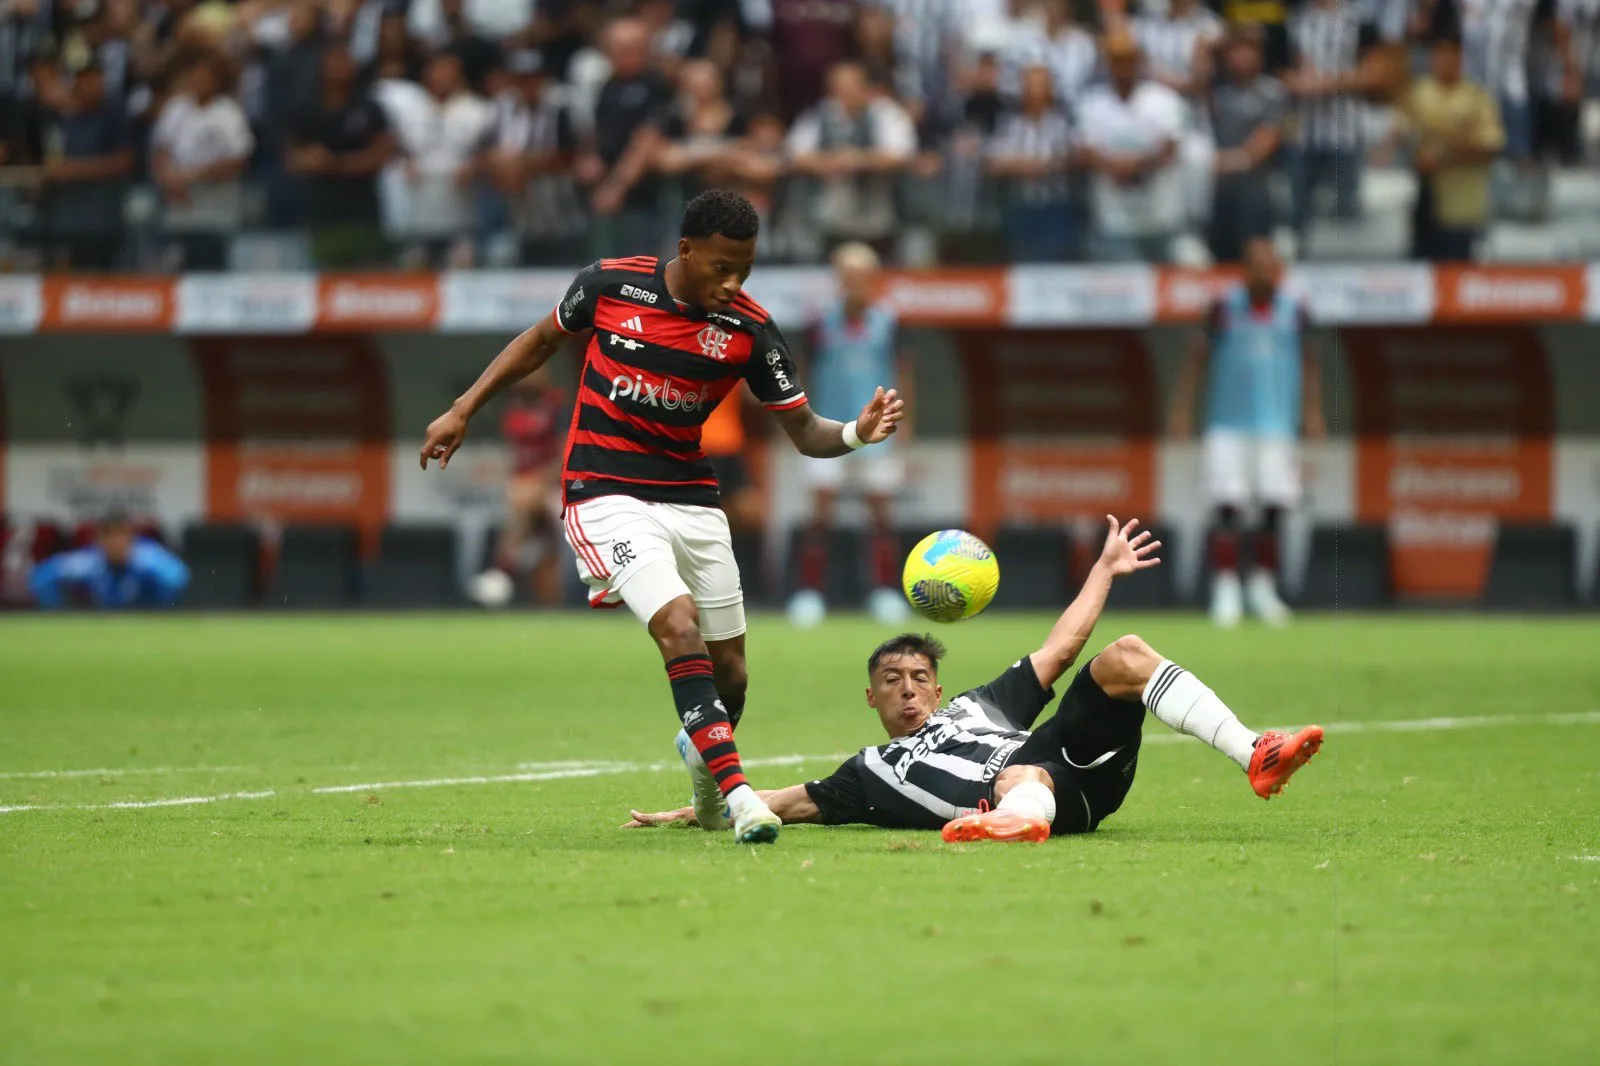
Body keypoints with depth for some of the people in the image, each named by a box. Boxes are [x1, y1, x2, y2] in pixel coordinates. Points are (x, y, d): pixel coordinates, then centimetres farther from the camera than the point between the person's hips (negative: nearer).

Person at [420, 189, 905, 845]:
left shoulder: (749, 329, -6)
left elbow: (804, 432, -3)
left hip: (690, 496, 3)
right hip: (605, 492, -3)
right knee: (679, 625, -25)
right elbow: (542, 340, 10)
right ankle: (736, 792, -28)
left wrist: (855, 433, -25)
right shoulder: (609, 283, -9)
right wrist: (463, 410, 10)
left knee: (729, 667, 6)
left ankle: (701, 748, 41)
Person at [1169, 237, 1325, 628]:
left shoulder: (1293, 309, 3)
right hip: (1229, 424, -2)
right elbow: (1198, 356, 4)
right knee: (1228, 507, -8)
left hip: (1277, 423, 2)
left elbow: (1308, 362, 13)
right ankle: (1225, 590, -2)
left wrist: (1312, 412, 5)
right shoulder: (1226, 308, -2)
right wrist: (1182, 410, 0)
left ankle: (1264, 584, 17)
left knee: (1276, 505, -1)